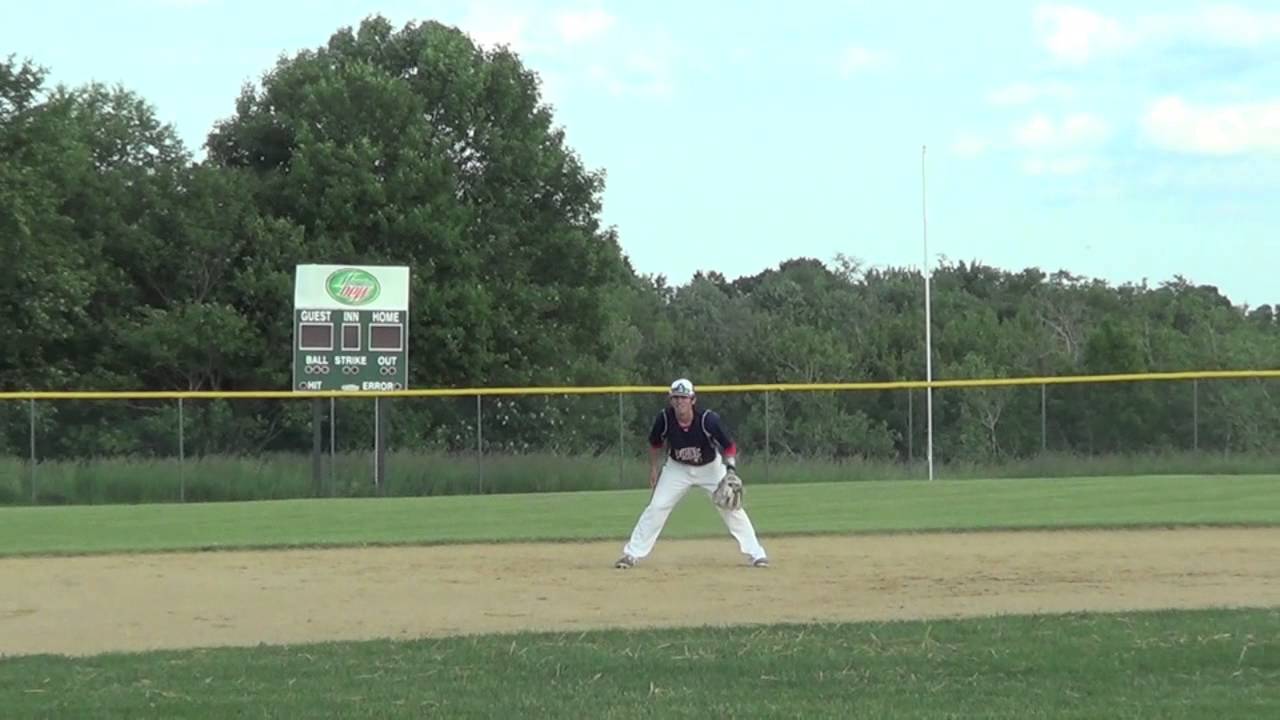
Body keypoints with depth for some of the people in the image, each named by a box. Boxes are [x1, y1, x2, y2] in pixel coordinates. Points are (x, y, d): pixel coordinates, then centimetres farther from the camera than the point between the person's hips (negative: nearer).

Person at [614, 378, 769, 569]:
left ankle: (756, 554, 0)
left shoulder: (709, 419, -29)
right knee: (657, 507, -8)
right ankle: (632, 554, 0)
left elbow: (729, 447, -20)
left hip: (710, 467, -1)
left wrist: (730, 469, -35)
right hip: (678, 468, 1)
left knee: (731, 507, -9)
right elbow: (655, 444, 0)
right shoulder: (664, 419, -22)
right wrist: (653, 469, 2)